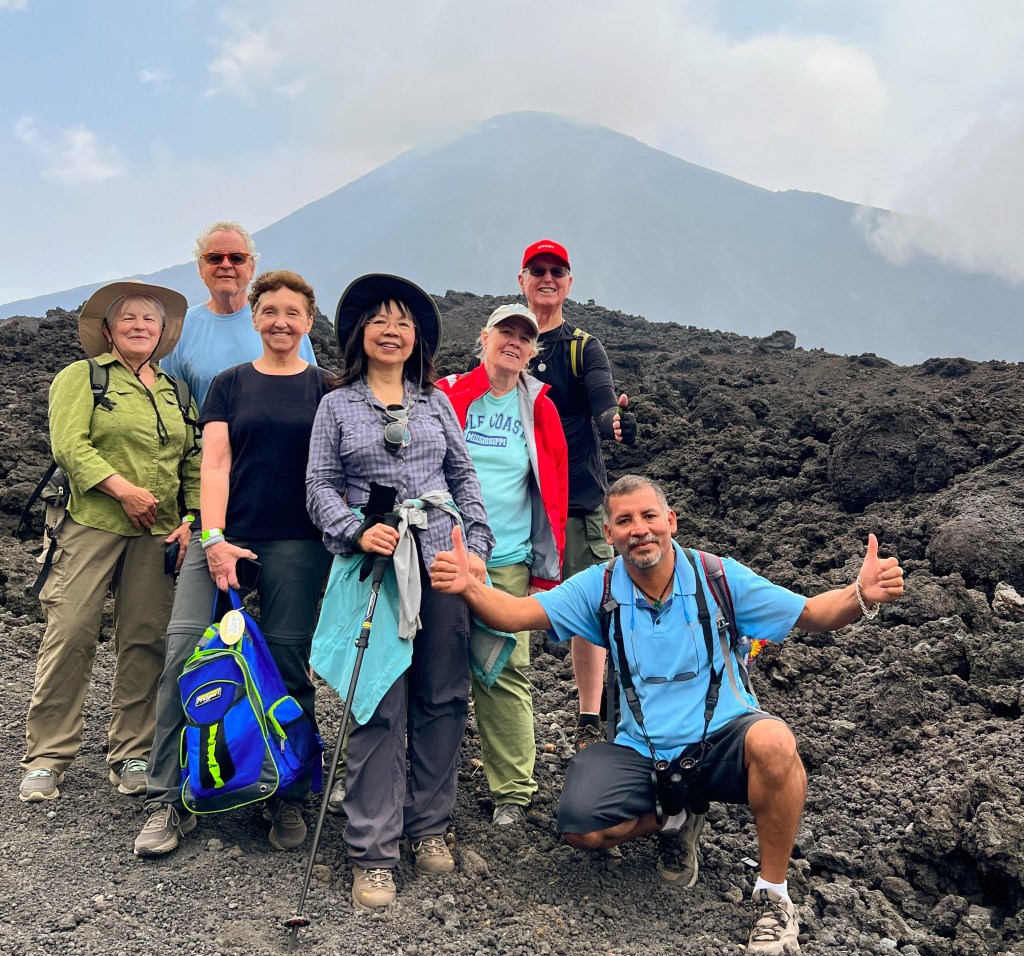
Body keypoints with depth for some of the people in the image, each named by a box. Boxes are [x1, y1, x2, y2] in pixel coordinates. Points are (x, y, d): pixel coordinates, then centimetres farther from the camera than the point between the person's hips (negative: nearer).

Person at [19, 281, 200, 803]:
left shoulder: (174, 391, 19)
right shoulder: (81, 377, 6)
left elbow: (192, 463, 15)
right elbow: (69, 446, -7)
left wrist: (192, 519, 1)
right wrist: (123, 489, -16)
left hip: (156, 534, 4)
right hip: (91, 525, -3)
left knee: (144, 641, 3)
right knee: (71, 634, -6)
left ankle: (131, 754, 14)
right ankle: (46, 757, 6)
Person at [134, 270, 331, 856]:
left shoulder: (325, 389, 9)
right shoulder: (230, 385, 11)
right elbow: (215, 465, 4)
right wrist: (214, 538, -8)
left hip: (297, 545, -1)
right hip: (227, 538, 1)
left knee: (288, 668, 0)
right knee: (184, 651, -10)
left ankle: (288, 799, 15)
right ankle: (171, 802, 1)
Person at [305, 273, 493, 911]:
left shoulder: (436, 402, 15)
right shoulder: (337, 406, 11)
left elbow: (465, 476, 14)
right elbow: (320, 486, 6)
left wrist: (478, 544, 4)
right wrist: (356, 531, -11)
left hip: (443, 557, 3)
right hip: (374, 565, -2)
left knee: (443, 698, 5)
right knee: (381, 706, -5)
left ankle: (429, 827, 21)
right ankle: (374, 853, 4)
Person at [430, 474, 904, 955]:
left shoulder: (717, 577, -7)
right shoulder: (598, 588, -4)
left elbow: (811, 613, -5)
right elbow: (517, 612, -12)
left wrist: (861, 595, -27)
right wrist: (468, 588, -34)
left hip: (722, 739, -2)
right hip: (641, 751, 2)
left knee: (773, 743, -35)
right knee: (580, 827, -19)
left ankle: (773, 895, -11)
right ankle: (673, 820, 15)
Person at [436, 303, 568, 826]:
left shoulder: (539, 410, 8)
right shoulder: (445, 396, 4)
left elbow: (555, 488, 11)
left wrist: (548, 565, 8)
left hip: (508, 562, 0)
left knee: (505, 672, 0)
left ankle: (513, 790, 12)